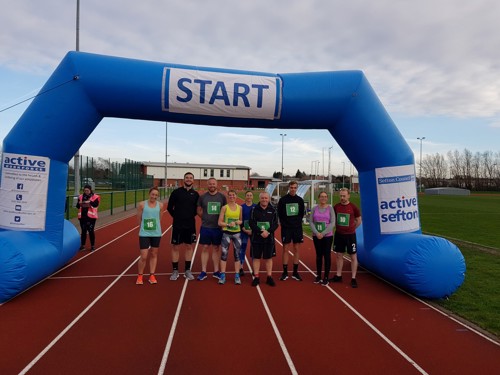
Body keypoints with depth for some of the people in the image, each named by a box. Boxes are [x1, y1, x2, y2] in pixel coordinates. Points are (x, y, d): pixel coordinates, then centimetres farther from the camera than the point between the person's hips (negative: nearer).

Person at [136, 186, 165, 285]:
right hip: (144, 234, -2)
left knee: (154, 255, 12)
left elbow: (160, 219, 8)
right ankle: (139, 276, 19)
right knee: (143, 257, -2)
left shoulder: (160, 205, -2)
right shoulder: (142, 204, -6)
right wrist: (144, 227, 6)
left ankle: (152, 275, 23)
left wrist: (156, 227, 8)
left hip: (156, 234, 2)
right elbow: (139, 219, 1)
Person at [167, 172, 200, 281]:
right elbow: (169, 207, 0)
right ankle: (175, 271, 17)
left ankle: (187, 271, 21)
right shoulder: (176, 192, -5)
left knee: (189, 247, 9)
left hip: (190, 225, 2)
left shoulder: (196, 194, 3)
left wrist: (191, 216, 3)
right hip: (177, 225, -2)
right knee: (175, 247, 4)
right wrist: (177, 217, 2)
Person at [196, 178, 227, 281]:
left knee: (216, 248, 10)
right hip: (205, 227, 0)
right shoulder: (202, 197, -1)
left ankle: (216, 271, 21)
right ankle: (203, 272, 14)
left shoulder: (222, 197, 0)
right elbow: (199, 211, 8)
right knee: (205, 248, 4)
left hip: (218, 227, 1)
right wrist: (206, 218, 0)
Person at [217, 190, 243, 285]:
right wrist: (228, 224, -20)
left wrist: (239, 222, -6)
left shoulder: (240, 207, 5)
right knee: (224, 254, 1)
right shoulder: (224, 207, -4)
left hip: (237, 233, 3)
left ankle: (237, 276, 15)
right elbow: (220, 222, -5)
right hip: (226, 233, -2)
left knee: (237, 254, 6)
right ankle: (222, 275, 11)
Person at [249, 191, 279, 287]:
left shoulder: (273, 210, 3)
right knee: (256, 258, 6)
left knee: (269, 258, 8)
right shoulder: (254, 209, -1)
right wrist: (261, 232, -18)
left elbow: (276, 224, -1)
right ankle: (256, 277, 16)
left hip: (269, 238, 1)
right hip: (256, 238, -1)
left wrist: (268, 231, -17)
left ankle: (269, 277, 19)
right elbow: (251, 223, -7)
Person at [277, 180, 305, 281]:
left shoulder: (300, 200, 4)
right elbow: (279, 213, 0)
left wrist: (298, 222, 2)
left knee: (297, 249, 6)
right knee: (285, 249, 2)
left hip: (297, 227, 3)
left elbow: (302, 213, 11)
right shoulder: (283, 199, -4)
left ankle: (295, 272, 16)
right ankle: (285, 272, 12)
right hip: (286, 228, -2)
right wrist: (284, 223, -5)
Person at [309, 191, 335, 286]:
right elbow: (311, 222, -1)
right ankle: (318, 276, 22)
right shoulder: (315, 208, 0)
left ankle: (326, 277, 12)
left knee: (327, 255, 3)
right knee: (318, 255, 11)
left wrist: (323, 233, -16)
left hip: (327, 236, -2)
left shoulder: (330, 208, -5)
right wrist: (317, 233, -14)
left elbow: (332, 223, -9)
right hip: (316, 236, 2)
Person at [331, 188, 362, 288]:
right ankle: (338, 276, 23)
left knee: (353, 256, 3)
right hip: (338, 234, 4)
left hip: (350, 235, -3)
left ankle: (353, 279, 11)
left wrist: (351, 228, 4)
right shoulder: (336, 207, 0)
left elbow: (359, 221, 1)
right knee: (339, 255, 11)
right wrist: (339, 227, 6)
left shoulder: (353, 207, -9)